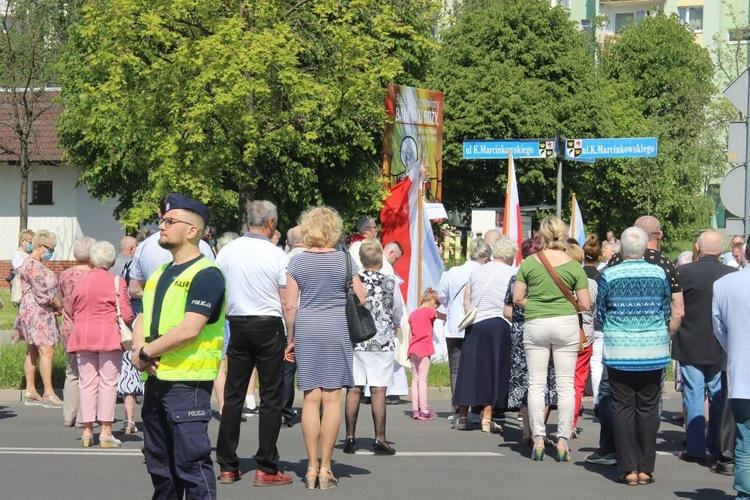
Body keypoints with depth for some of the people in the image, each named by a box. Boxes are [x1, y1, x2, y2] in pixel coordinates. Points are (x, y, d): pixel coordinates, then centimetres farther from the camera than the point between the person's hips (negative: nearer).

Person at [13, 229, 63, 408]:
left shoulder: (38, 264, 16)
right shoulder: (32, 265, -15)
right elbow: (43, 293, -18)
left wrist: (55, 308, 4)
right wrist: (59, 307, -5)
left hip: (41, 314, 10)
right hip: (36, 312, -10)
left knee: (32, 352, 10)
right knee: (47, 351, -13)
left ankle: (30, 392, 13)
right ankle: (48, 393, -16)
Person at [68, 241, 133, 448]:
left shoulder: (80, 282, 5)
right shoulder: (116, 282, -8)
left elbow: (72, 313, 14)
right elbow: (126, 315, -10)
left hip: (82, 337, 4)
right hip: (109, 337, -4)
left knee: (87, 383, 7)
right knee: (108, 382, 0)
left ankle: (87, 430, 8)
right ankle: (106, 431, -4)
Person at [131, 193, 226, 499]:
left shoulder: (206, 275, -11)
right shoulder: (160, 274, 18)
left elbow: (189, 329, -20)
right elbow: (142, 319, 16)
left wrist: (147, 352, -11)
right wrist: (139, 349, -5)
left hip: (188, 382, -9)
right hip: (155, 380, 9)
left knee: (191, 462, -8)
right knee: (159, 463, 16)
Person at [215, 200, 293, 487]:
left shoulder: (227, 251, 2)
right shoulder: (276, 254, -9)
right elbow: (287, 300, -8)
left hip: (237, 324, 4)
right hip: (268, 326, -4)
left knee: (233, 396, 9)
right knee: (270, 397, 1)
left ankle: (227, 467, 10)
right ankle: (266, 469, 0)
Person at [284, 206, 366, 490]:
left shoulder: (297, 262, 1)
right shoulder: (345, 260, -2)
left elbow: (290, 306, -1)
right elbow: (361, 299, 0)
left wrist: (290, 338, 8)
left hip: (306, 328, 1)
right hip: (337, 329, -1)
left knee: (311, 399, 4)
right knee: (332, 398, 2)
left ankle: (312, 467, 4)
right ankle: (325, 468, 3)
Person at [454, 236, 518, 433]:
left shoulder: (477, 271, 11)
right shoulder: (512, 273, -3)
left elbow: (466, 301, 11)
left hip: (475, 326, 4)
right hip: (500, 326, -4)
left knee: (470, 369, 8)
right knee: (493, 371, 2)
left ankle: (463, 416, 10)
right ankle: (486, 418, 2)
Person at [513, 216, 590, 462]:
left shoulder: (529, 263, -2)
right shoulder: (573, 266, -3)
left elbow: (517, 298, -1)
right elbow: (585, 304, -3)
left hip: (535, 324, 1)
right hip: (566, 324, 0)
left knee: (536, 383, 7)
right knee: (566, 384, 5)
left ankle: (538, 440, 5)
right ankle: (563, 441, 4)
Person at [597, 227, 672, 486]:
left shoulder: (609, 275, -6)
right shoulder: (660, 274, -2)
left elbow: (600, 316, 2)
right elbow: (667, 313, 6)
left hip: (619, 351, -1)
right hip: (653, 352, 1)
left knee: (623, 407, 4)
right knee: (648, 408, 7)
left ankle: (629, 469, 3)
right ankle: (645, 468, 9)